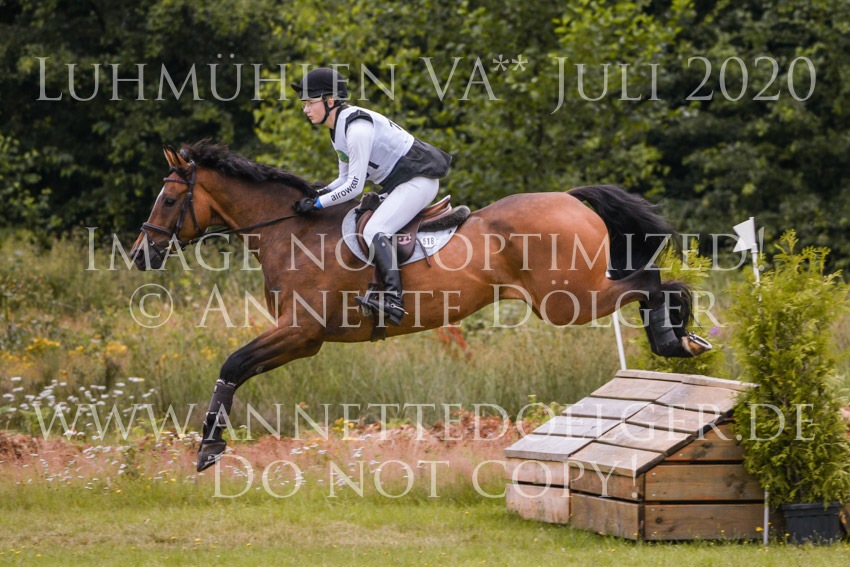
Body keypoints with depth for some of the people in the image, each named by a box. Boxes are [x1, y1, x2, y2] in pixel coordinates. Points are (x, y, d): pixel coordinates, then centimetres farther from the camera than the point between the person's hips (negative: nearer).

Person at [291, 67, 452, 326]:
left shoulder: (357, 128, -23)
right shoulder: (338, 130, 9)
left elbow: (355, 185, -23)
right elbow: (346, 178, 17)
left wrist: (318, 204, -18)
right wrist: (320, 193, 0)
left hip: (418, 180, -11)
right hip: (397, 182, 11)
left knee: (374, 231, -24)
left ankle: (394, 298, -38)